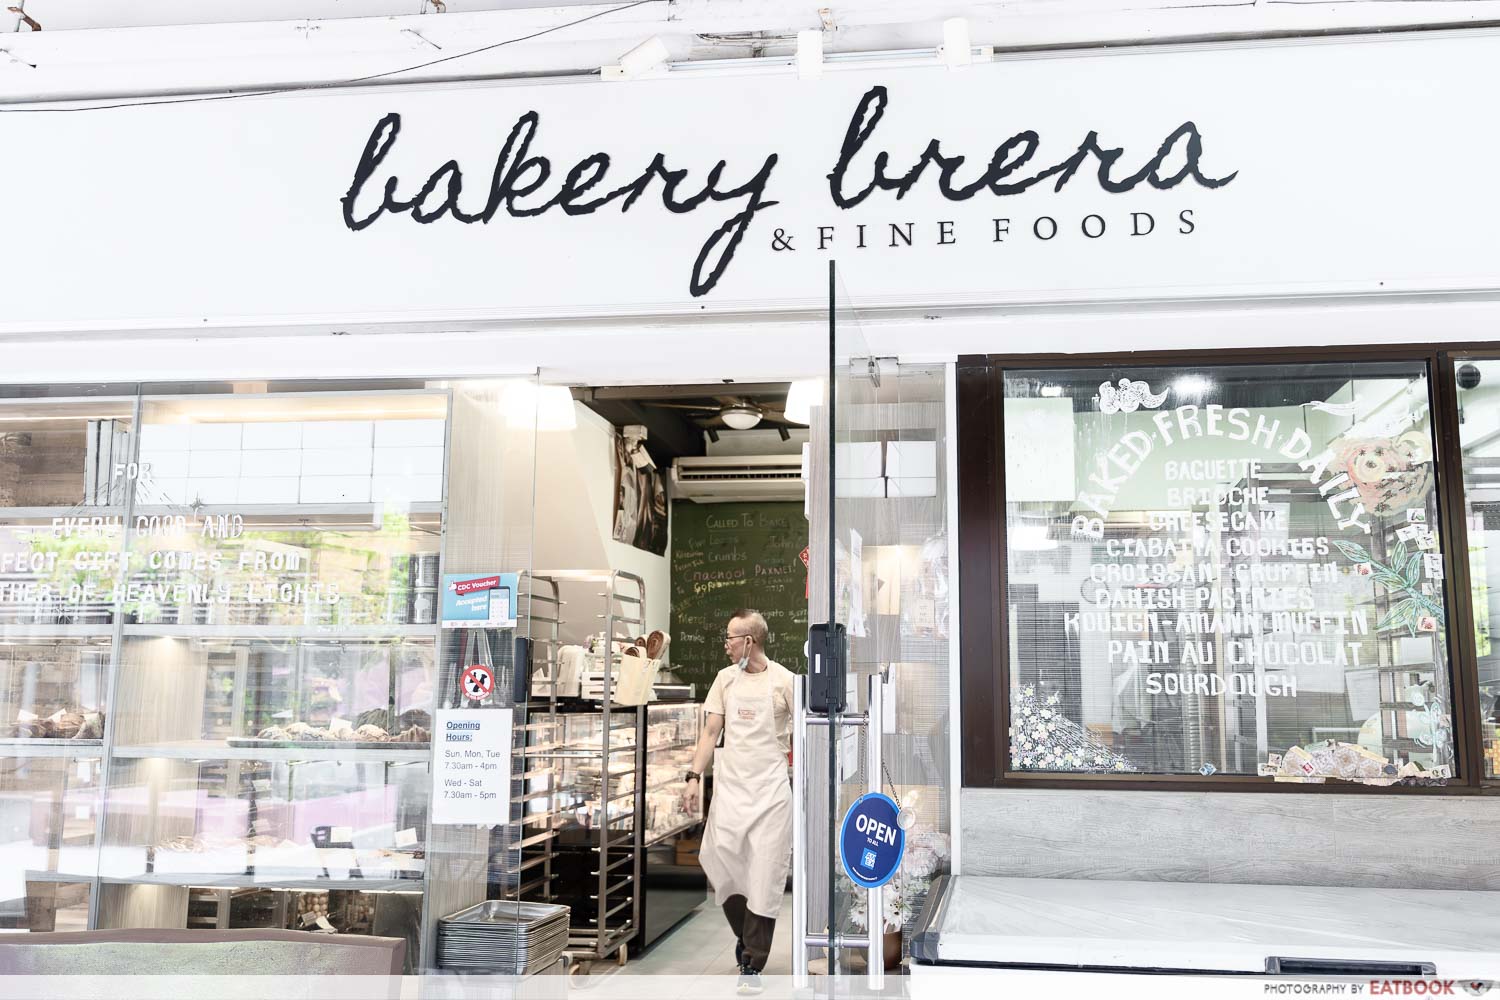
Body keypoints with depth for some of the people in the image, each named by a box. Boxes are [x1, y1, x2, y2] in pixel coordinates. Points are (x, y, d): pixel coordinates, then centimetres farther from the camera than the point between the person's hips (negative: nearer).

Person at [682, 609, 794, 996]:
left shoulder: (784, 680, -6)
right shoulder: (725, 678, 6)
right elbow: (711, 732, 9)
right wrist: (694, 777, 0)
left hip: (770, 791, -4)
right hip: (729, 789, 4)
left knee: (764, 877, -2)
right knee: (720, 867, 2)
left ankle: (752, 965, 9)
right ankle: (744, 935, 30)